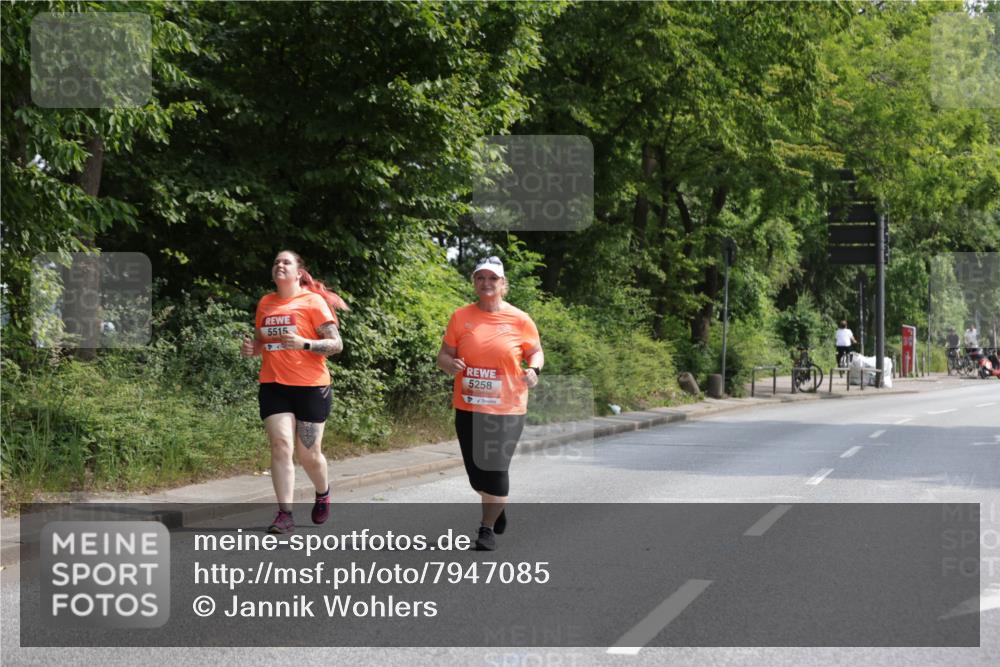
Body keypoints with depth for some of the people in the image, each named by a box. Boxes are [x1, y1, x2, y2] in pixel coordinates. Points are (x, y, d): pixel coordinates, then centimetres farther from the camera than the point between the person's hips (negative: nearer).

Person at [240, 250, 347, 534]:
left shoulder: (313, 301, -5)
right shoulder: (265, 303, 10)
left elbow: (336, 344, -8)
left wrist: (304, 344, -24)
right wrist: (251, 348, 0)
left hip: (310, 387, -3)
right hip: (273, 386, 3)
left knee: (308, 454, 4)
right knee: (281, 444, -11)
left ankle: (323, 492, 35)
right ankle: (285, 514, -10)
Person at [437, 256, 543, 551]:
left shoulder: (519, 319, -4)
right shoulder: (461, 317, 0)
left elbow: (536, 352, 8)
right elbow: (443, 355, 5)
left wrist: (533, 369, -15)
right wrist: (449, 364, -18)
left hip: (506, 409, -2)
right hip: (468, 408, 2)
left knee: (495, 469, -5)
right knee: (476, 470, 10)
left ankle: (488, 528, 11)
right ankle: (498, 507, 41)